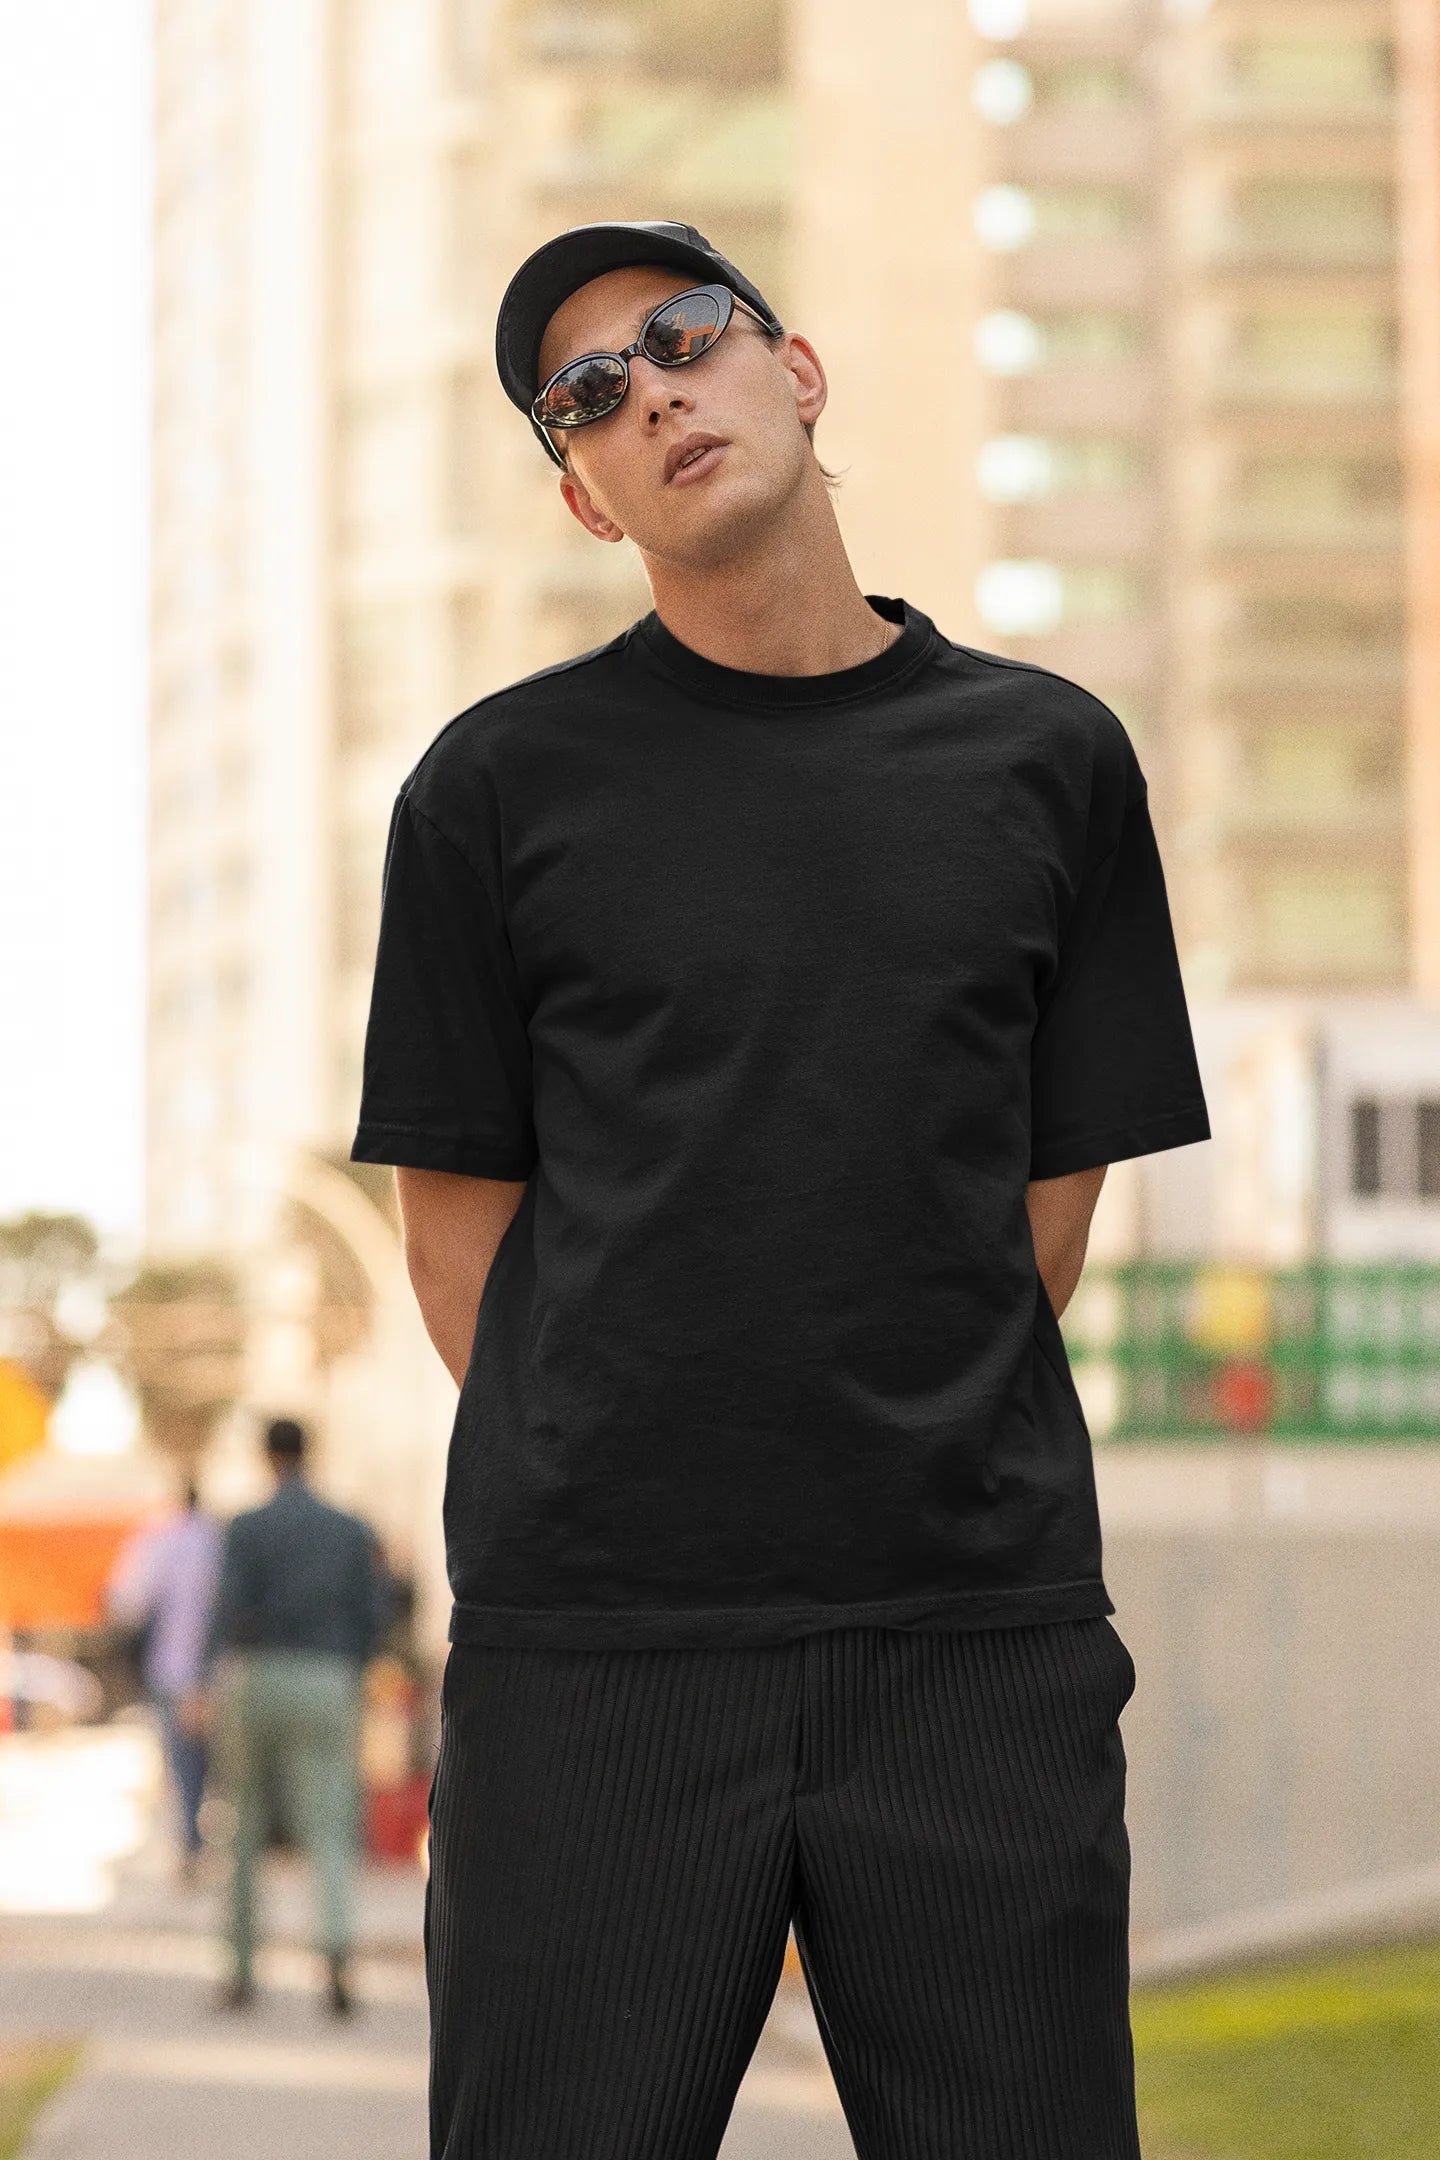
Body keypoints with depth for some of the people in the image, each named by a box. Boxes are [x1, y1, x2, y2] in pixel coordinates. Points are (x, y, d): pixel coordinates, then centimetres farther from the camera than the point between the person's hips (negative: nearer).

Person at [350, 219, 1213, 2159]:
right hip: (594, 1635, -1)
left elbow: (1050, 1202, 12)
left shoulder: (1048, 758, 10)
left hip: (981, 1638, 1)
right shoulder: (501, 781, 7)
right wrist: (593, 1496, 2)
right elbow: (457, 1218, 8)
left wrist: (916, 1480, 6)